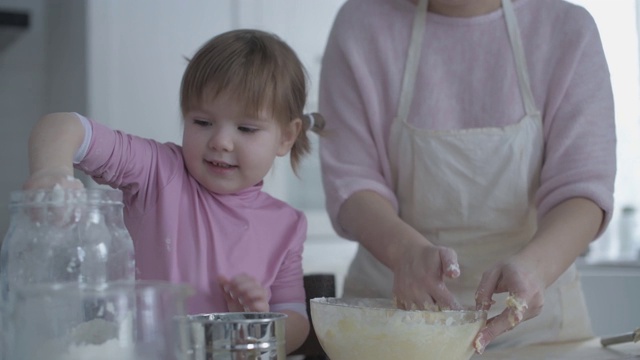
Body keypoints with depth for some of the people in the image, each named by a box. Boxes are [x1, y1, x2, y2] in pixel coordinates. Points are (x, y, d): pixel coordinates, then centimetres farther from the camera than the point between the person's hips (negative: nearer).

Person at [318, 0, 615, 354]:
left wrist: (533, 265, -29)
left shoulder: (569, 28, -2)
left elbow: (582, 184, -9)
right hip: (390, 303, 0)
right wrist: (407, 250, -26)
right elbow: (351, 179, -6)